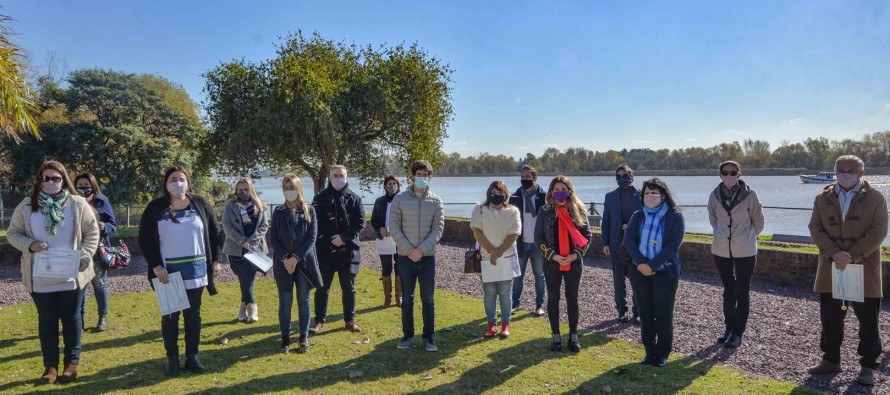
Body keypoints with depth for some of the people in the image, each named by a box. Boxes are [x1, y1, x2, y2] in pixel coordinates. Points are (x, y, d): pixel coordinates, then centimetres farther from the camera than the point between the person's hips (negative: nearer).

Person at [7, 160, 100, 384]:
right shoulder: (27, 206, 2)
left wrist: (84, 256, -13)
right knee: (47, 320, 9)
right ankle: (50, 365, 20)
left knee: (71, 318, 7)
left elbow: (92, 233, 0)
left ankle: (72, 362, 19)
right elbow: (13, 234, 7)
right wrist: (30, 245, -13)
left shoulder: (77, 204, -2)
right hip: (40, 278, 1)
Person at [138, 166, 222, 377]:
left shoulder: (200, 204, 2)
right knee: (170, 315, 5)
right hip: (168, 272, -1)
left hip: (196, 271, 2)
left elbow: (214, 233, 7)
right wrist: (155, 266, -11)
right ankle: (172, 358, 16)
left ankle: (192, 356, 20)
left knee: (193, 314, 9)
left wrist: (216, 260, 3)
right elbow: (145, 240, -2)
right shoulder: (156, 208, -2)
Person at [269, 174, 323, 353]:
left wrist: (296, 257, -14)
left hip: (304, 262, -1)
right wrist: (285, 258, -12)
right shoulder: (278, 212, 4)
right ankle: (285, 338, 14)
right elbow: (273, 238, 1)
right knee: (285, 302, 4)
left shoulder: (309, 211, 0)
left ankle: (304, 337, 15)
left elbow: (312, 238, -5)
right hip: (283, 263, 1)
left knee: (303, 301, 5)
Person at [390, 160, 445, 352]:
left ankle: (429, 337, 15)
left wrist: (421, 249, -15)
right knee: (407, 299, 8)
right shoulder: (400, 199, -1)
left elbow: (438, 229, -4)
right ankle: (408, 335, 20)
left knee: (428, 299, 6)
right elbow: (394, 227, -4)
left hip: (427, 257, 1)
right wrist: (409, 250, -13)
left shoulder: (436, 201, 1)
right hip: (405, 257, 0)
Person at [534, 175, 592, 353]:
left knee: (572, 299, 8)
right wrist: (553, 255, -13)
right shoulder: (545, 211, -2)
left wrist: (576, 254, -11)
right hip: (552, 263, 0)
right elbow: (538, 237, -3)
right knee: (553, 299, 7)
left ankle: (573, 336, 19)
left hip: (574, 263, 0)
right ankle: (556, 336, 18)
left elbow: (587, 235, 2)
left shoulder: (579, 210, 0)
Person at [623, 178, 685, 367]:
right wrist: (641, 263, -18)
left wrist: (652, 265, -18)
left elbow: (673, 245, -13)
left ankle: (663, 353, 16)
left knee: (663, 314, 3)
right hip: (640, 272, 4)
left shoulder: (675, 217, -4)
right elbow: (628, 240, -3)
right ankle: (650, 351, 19)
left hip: (665, 272, -3)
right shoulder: (638, 216, 7)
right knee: (645, 313, 8)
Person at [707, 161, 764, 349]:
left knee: (742, 292, 4)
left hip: (745, 251, -3)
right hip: (722, 250, 3)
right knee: (728, 291, 14)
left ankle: (737, 333, 13)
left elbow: (758, 221, 1)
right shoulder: (715, 195, -3)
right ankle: (729, 328, 27)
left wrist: (747, 236, 12)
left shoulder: (749, 195, -12)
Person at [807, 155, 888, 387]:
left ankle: (868, 366, 18)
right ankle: (831, 360, 26)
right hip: (831, 270, 3)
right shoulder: (823, 199, 7)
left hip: (865, 270, -3)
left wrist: (852, 256, -17)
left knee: (868, 320, 4)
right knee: (830, 318, 11)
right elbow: (815, 229, 1)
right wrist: (834, 253, -15)